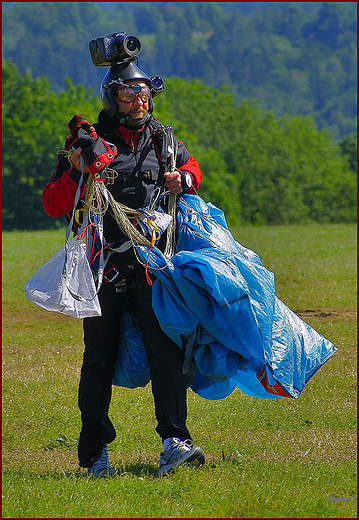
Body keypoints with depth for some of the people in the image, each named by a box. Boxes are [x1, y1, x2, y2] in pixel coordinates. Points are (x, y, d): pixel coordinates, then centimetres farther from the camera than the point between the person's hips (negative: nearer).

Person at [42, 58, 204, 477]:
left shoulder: (161, 139, 10)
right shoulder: (91, 141, 0)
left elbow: (189, 166, 31)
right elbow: (53, 204, -2)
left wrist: (182, 179, 8)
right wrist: (79, 172, -19)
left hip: (151, 264, 2)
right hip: (103, 265, -2)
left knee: (165, 347, -11)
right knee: (100, 359, 4)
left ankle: (174, 441, -16)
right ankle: (94, 452, 14)